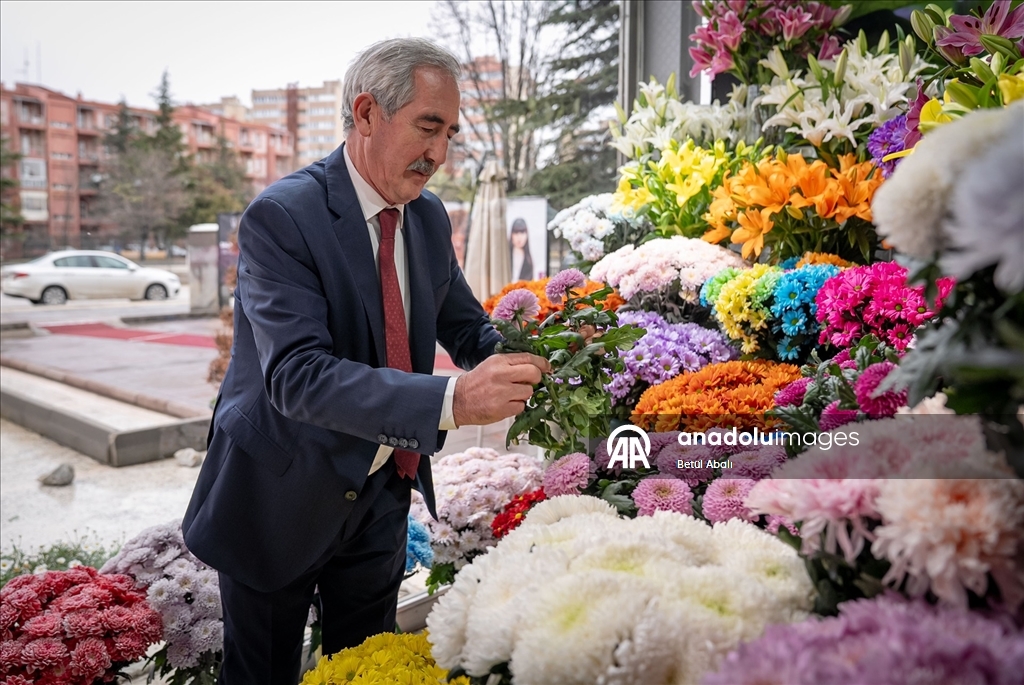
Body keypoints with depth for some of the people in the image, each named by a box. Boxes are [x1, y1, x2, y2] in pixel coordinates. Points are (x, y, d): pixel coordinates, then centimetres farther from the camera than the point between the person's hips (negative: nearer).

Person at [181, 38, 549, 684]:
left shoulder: (430, 217, 0)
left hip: (382, 492, 6)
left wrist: (521, 364, -15)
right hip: (284, 498, -5)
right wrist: (451, 399, -42)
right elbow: (296, 374, -32)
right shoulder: (281, 216, -22)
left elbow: (466, 325, 8)